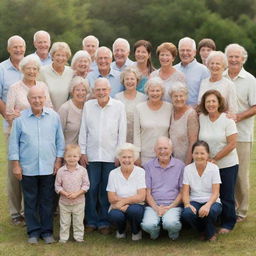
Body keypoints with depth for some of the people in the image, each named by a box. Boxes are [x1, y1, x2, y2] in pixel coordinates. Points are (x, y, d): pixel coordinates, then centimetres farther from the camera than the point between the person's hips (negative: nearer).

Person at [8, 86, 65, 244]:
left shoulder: (54, 117, 1)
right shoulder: (20, 118, -3)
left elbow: (60, 140, 8)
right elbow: (14, 142, 1)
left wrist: (58, 160, 4)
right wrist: (16, 165, -1)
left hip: (48, 168, 1)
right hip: (27, 168, -1)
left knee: (47, 201, 8)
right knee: (30, 201, 7)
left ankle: (47, 231, 19)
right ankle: (33, 231, 18)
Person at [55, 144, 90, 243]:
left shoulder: (82, 170, -7)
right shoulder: (61, 171, -6)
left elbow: (86, 185, -5)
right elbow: (57, 186, -2)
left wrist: (76, 193, -17)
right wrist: (65, 193, -17)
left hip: (79, 201, 0)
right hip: (64, 202, 0)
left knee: (78, 221, 11)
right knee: (64, 222, 10)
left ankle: (78, 237, 24)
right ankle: (63, 238, 20)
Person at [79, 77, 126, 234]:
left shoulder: (119, 106, 0)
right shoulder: (88, 106, 6)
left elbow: (122, 132, 1)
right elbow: (83, 130, 9)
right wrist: (83, 152, 5)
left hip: (111, 155, -1)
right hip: (92, 155, 1)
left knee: (106, 190, 3)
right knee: (91, 189, 3)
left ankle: (104, 222, 15)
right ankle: (91, 221, 15)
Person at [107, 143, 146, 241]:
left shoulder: (140, 172, -4)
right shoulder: (113, 173, 0)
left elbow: (141, 197, -11)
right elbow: (111, 198, -6)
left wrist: (123, 201, -14)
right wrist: (132, 199, -13)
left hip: (136, 207, -1)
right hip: (119, 207, 1)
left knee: (133, 210, -35)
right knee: (115, 215, -32)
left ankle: (136, 231, 1)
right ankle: (121, 230, 8)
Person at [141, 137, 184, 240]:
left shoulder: (180, 165, 7)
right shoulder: (148, 166, 10)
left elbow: (182, 191, 6)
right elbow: (147, 192, 6)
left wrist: (170, 207, -7)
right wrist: (156, 208, -10)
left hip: (173, 205, -1)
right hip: (153, 206, 1)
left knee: (170, 223, -32)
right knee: (148, 225, -29)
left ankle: (174, 232, 5)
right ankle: (155, 231, 8)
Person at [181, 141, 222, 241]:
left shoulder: (214, 168, -6)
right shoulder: (187, 169, -1)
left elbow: (215, 193, -12)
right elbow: (185, 192, -4)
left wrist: (208, 205, -32)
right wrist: (187, 204, -26)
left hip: (211, 202, -1)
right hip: (195, 202, 2)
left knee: (211, 211, -37)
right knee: (186, 213, -32)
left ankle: (211, 233, 0)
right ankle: (202, 231, 3)